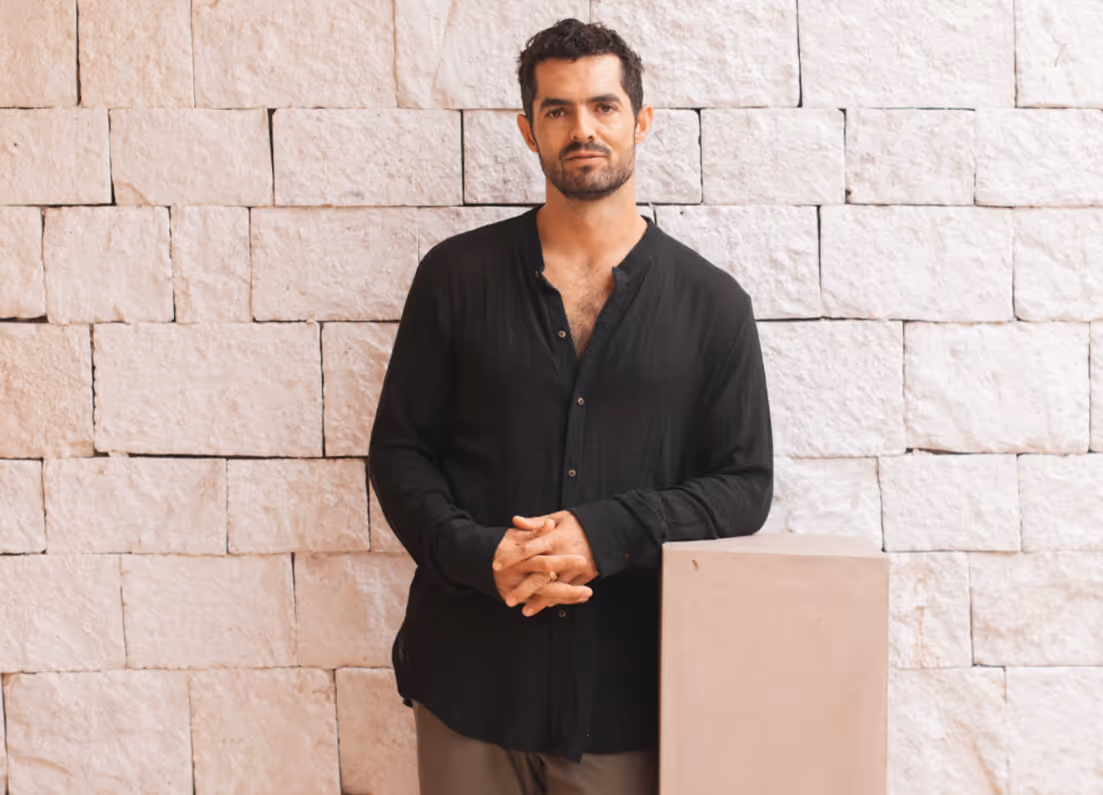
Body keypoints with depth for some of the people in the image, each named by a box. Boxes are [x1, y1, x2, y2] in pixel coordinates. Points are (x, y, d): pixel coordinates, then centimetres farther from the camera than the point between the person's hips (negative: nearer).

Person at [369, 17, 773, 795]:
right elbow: (399, 450, 4)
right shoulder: (457, 274, 2)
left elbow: (745, 483, 1)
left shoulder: (711, 303, 1)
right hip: (472, 674, 1)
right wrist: (475, 556, -14)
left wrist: (608, 533, -15)